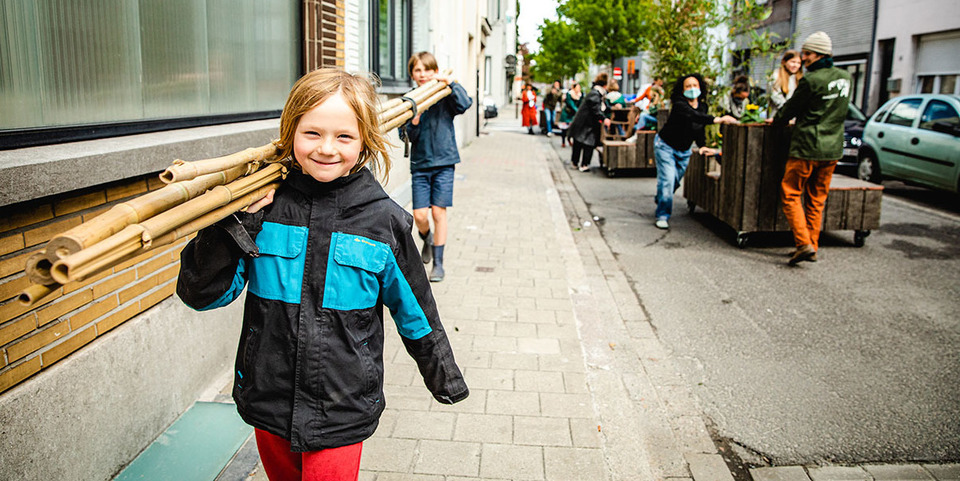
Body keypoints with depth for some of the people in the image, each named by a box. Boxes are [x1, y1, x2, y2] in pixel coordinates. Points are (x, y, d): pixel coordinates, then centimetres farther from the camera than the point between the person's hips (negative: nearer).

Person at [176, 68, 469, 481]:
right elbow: (201, 294, -7)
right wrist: (236, 222, -21)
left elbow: (415, 311, 4)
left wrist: (444, 378, 14)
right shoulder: (263, 207, -8)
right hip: (269, 401, 2)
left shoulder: (384, 220, -9)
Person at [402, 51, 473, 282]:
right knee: (419, 215, -2)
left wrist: (450, 82, -19)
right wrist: (414, 122, -20)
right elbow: (407, 136, -1)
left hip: (443, 162, -2)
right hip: (419, 164, 2)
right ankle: (427, 239, 35)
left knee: (439, 211, -3)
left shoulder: (445, 96, -1)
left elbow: (465, 103, -20)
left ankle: (438, 263, 9)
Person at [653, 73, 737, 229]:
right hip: (665, 146, -6)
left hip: (684, 151, 7)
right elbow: (693, 116, -46)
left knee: (676, 180, 10)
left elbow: (700, 127, 10)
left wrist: (702, 146, -6)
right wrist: (716, 119, -57)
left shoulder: (702, 106, -2)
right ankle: (662, 216, -5)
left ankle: (660, 198, 43)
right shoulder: (679, 105, -26)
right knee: (667, 180, -16)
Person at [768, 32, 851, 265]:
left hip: (807, 148, -7)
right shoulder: (845, 78, 9)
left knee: (791, 194, 1)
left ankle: (804, 243, -10)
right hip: (833, 149, 7)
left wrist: (776, 120, 18)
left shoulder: (811, 80, -14)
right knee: (817, 199, 13)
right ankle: (813, 247, 16)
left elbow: (791, 107, -3)